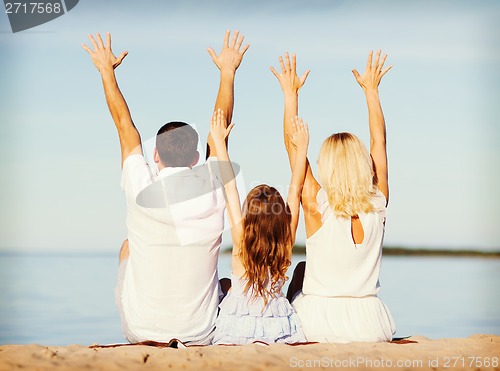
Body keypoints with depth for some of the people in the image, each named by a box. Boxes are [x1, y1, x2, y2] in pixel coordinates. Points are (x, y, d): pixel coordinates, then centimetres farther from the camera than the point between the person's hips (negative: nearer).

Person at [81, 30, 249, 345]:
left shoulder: (141, 189, -14)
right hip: (201, 336, 1)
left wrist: (107, 71, 14)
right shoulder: (213, 189, -11)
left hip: (141, 332, -1)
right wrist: (228, 72, 18)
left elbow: (124, 125, 2)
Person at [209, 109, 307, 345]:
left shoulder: (241, 239, -11)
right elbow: (295, 190, 0)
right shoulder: (286, 242, -8)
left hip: (238, 326, -1)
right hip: (278, 327, 2)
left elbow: (230, 187, -6)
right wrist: (301, 148, 8)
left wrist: (219, 141, 1)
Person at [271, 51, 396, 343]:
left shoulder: (318, 206, -14)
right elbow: (379, 143, 8)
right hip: (373, 329, 3)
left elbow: (292, 144, -4)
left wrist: (291, 93, 4)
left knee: (302, 273, 30)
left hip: (321, 327, -3)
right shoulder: (378, 205, -6)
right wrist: (371, 90, 17)